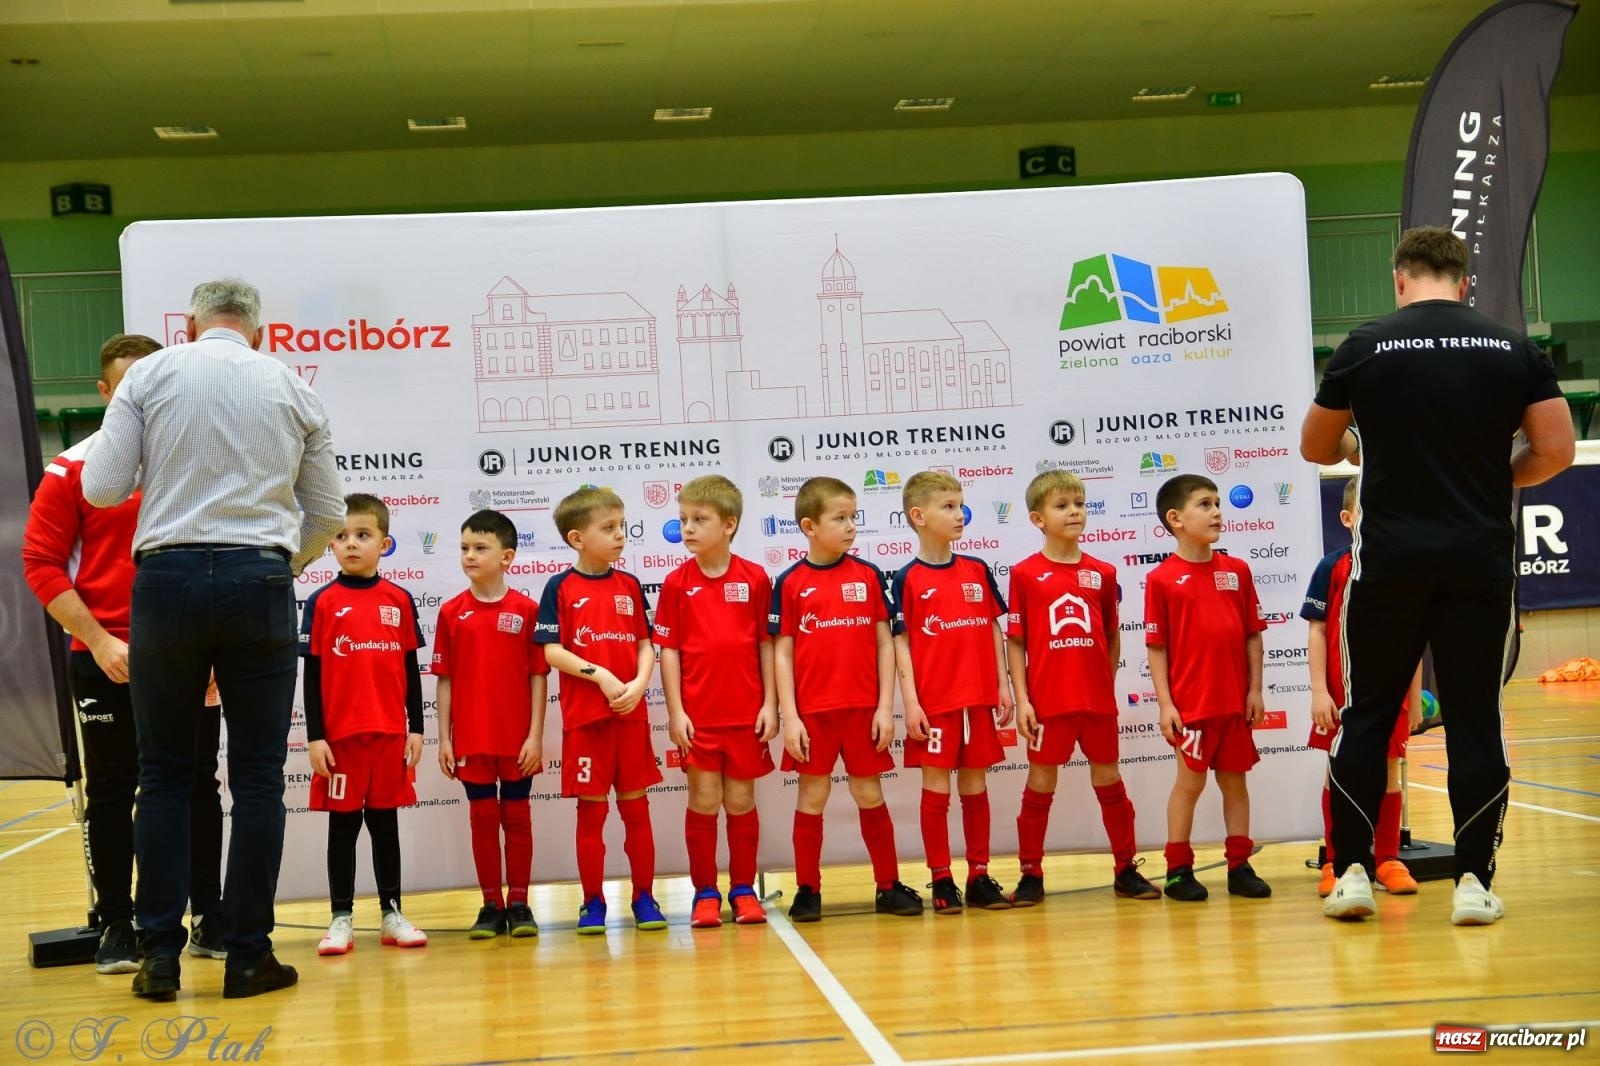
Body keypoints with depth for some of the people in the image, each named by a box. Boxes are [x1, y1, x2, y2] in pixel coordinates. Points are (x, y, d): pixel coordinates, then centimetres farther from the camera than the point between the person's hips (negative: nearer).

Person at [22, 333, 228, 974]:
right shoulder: (74, 469, -1)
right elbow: (43, 565, -3)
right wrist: (99, 641, -11)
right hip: (107, 661, -2)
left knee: (199, 789, 7)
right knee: (111, 795, 5)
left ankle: (208, 921, 17)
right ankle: (116, 929, 15)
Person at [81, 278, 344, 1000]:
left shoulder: (150, 374, 4)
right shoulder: (292, 388, 9)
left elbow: (102, 488, -2)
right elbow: (327, 514, 12)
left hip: (168, 578, 0)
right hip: (260, 580, 0)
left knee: (164, 774, 8)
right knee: (257, 777, 5)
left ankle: (160, 958, 8)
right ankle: (248, 958, 7)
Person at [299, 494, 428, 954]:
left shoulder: (399, 600, 4)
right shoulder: (323, 602, -1)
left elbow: (411, 668, 8)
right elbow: (312, 673, -1)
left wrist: (416, 727, 6)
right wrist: (315, 736, -6)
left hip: (391, 734, 2)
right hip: (340, 735, -2)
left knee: (385, 821, 10)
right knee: (343, 824, 5)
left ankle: (392, 913, 18)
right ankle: (341, 918, 12)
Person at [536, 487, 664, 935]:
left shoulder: (630, 585, 8)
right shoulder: (561, 588, -2)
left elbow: (645, 645, 8)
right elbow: (552, 651, -6)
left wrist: (639, 683, -10)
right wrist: (600, 675, -16)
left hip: (631, 713, 3)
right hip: (584, 715, -3)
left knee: (636, 805, 7)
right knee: (591, 810, 3)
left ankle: (644, 896, 16)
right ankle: (593, 902, 13)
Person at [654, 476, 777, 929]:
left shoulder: (755, 579, 0)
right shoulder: (677, 583, 0)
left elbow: (766, 644, 3)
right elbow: (669, 649, 0)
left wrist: (770, 704, -1)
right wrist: (675, 711, -5)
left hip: (746, 713, 0)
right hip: (697, 715, 0)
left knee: (741, 801, 8)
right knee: (703, 801, 2)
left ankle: (744, 889, 19)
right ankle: (705, 892, 14)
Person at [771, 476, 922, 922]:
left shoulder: (867, 575, 3)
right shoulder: (790, 583, -1)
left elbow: (885, 644, 4)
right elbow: (782, 653, -1)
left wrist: (885, 708, -2)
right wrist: (789, 717, -6)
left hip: (863, 708, 1)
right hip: (812, 712, -1)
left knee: (869, 794, 8)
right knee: (811, 797, 6)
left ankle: (889, 887, 17)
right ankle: (808, 891, 15)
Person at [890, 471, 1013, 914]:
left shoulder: (977, 571, 8)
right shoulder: (908, 579, -3)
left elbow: (994, 630, 12)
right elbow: (901, 642, -5)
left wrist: (1003, 685, 6)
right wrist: (910, 702, -11)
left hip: (978, 698, 4)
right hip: (933, 702, -4)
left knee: (975, 785, 9)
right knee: (936, 788, 1)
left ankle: (979, 876, 17)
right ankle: (941, 881, 9)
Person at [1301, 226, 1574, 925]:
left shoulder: (1364, 348, -1)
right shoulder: (1514, 350, 2)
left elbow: (1315, 448, 9)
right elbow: (1556, 451, 0)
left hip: (1390, 559, -1)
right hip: (1481, 559, 1)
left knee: (1367, 715, 10)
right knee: (1475, 719, 6)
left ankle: (1354, 869, 11)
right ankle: (1474, 880, 6)